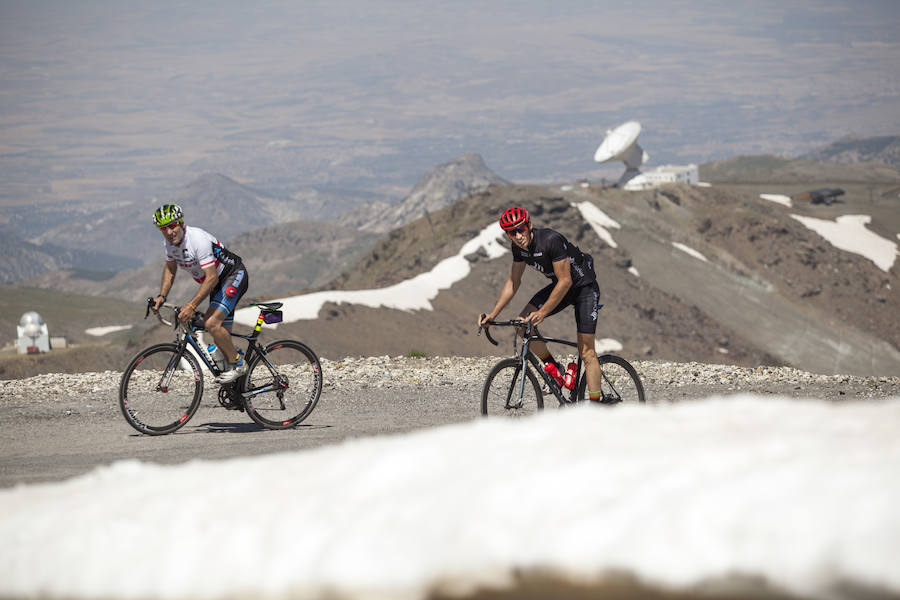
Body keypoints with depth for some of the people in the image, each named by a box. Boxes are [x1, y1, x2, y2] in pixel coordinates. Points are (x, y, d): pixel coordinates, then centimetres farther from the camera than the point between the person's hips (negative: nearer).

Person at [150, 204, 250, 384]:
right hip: (218, 283, 9)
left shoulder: (198, 239, -31)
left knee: (212, 324, -24)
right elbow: (170, 269, 12)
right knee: (222, 333, 9)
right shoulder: (170, 242, -5)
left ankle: (237, 364, -6)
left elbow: (211, 278, -33)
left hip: (234, 275, -9)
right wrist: (161, 296, -1)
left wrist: (192, 306, -37)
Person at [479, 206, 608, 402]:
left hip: (584, 285, -7)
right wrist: (492, 314, -3)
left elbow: (565, 281, -30)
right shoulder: (519, 247, -9)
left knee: (586, 351, -11)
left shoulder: (551, 240, -32)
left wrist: (542, 313, -33)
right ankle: (555, 369, 6)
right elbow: (513, 281, 4)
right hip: (559, 284, 7)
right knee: (522, 323, -10)